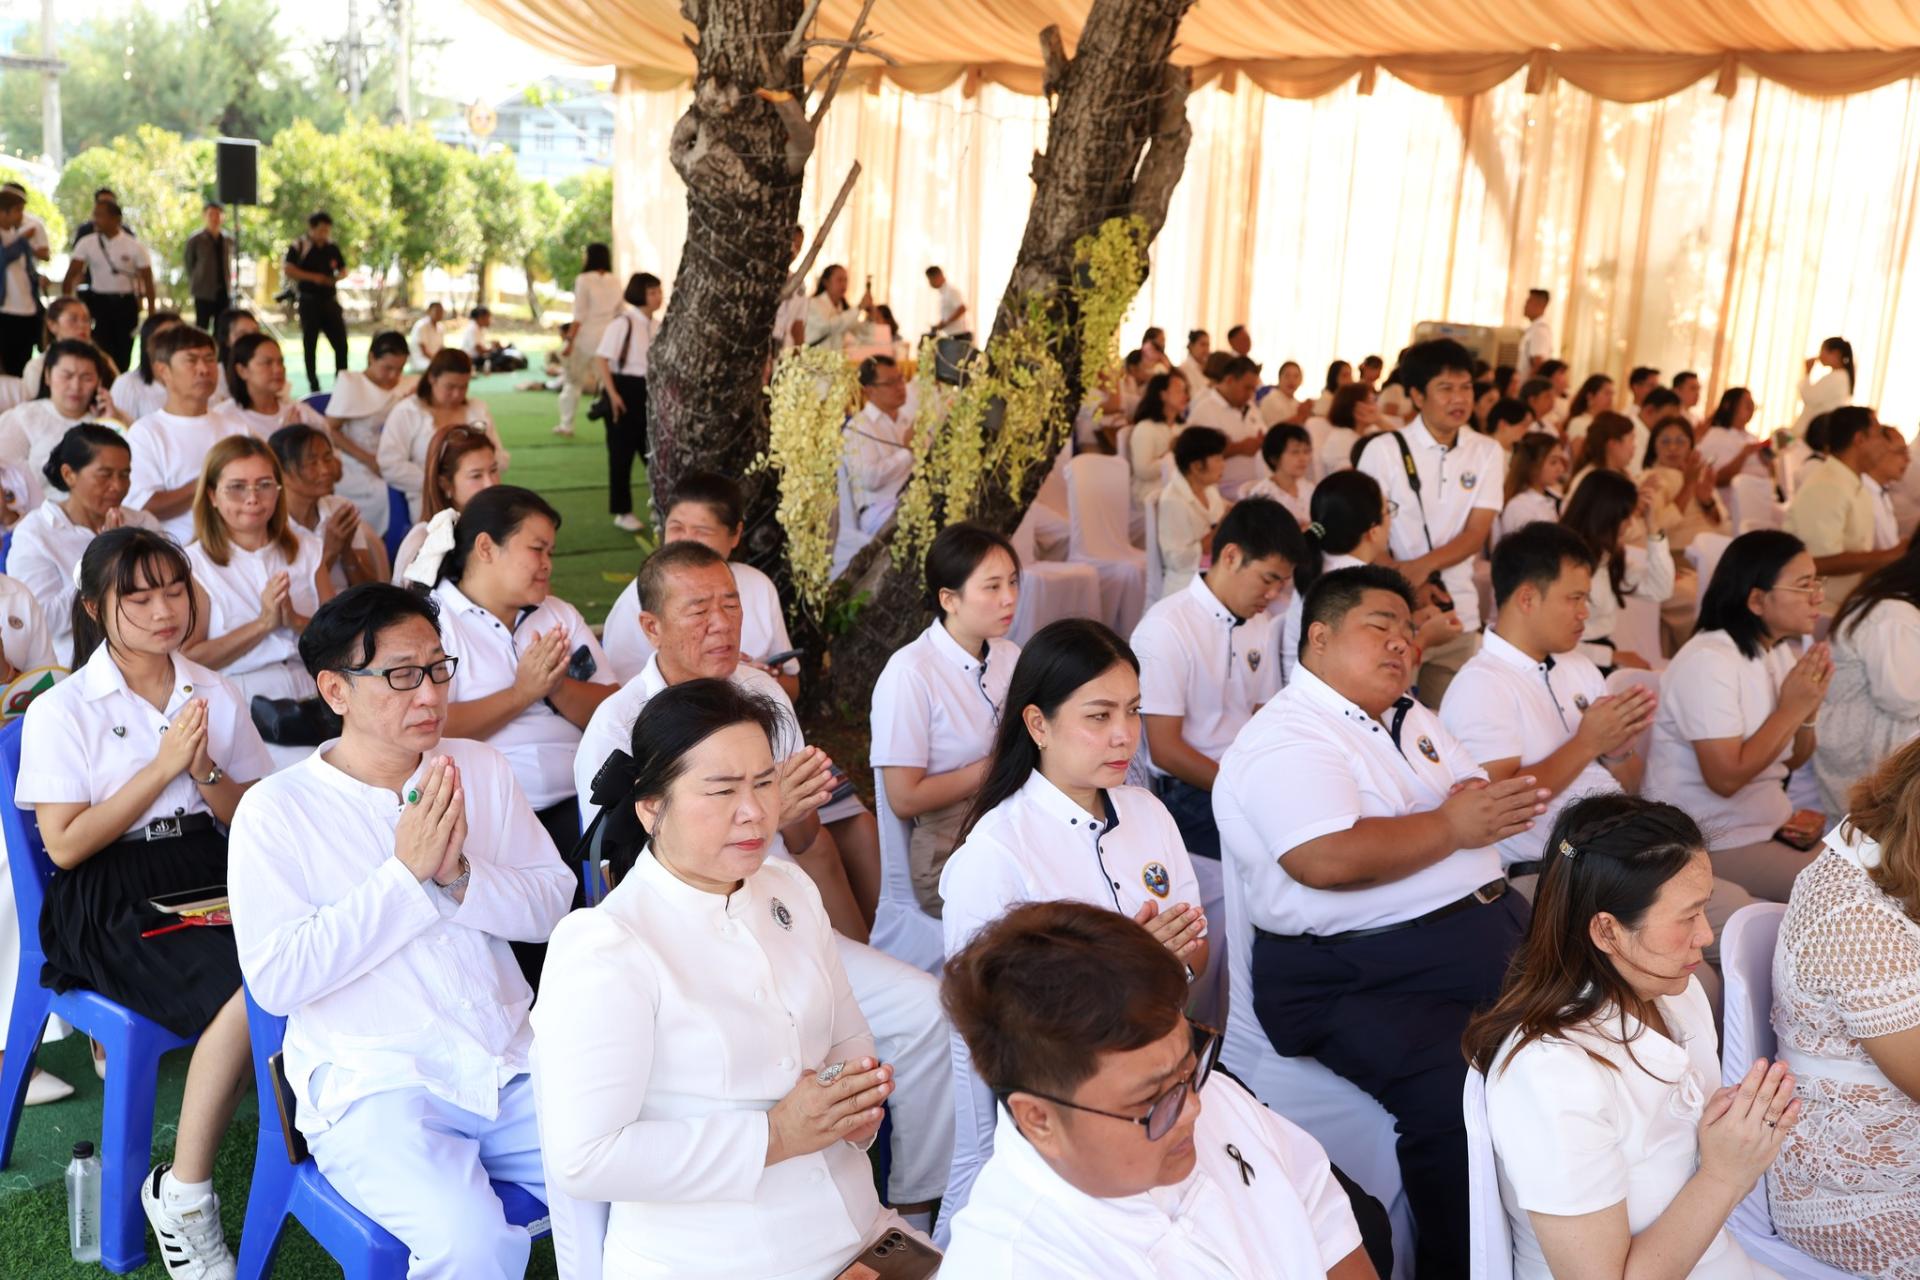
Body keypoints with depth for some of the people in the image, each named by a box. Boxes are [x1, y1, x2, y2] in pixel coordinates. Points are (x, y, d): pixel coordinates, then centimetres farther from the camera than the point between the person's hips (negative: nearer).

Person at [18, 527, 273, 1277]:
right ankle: (183, 1196, -17)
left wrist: (205, 772, -8)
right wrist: (162, 768, -11)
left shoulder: (214, 695, 12)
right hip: (112, 900, -4)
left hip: (210, 875, 4)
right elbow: (66, 845, -7)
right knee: (249, 990, -31)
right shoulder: (63, 711, 0)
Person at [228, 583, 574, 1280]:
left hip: (512, 1065, 4)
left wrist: (461, 874, -11)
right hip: (372, 1086, -4)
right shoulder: (276, 810, -2)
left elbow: (551, 903, 8)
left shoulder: (480, 768, 10)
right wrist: (406, 874, -14)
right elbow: (276, 979, -11)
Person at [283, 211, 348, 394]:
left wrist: (336, 278, -3)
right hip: (309, 301, -4)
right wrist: (313, 277, -17)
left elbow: (343, 270, 19)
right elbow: (287, 269, -13)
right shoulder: (299, 247, -4)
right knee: (310, 344, 3)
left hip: (330, 301, 4)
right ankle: (313, 386, 10)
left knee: (341, 344, 0)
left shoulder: (332, 248, 9)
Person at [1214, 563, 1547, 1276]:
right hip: (1362, 974, -9)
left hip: (1496, 922, 9)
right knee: (1463, 1100, -30)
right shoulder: (1286, 740, -10)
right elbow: (1328, 858, -25)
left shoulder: (1409, 718, 21)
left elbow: (1483, 803, 20)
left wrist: (1486, 807, -5)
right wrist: (1450, 827, -13)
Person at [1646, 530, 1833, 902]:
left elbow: (1793, 761, 12)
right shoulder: (1707, 661, -20)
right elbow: (1726, 778, -25)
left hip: (1775, 826, 9)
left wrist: (1810, 710, -7)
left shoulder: (1785, 651, 7)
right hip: (1718, 843, -9)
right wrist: (1792, 709, -18)